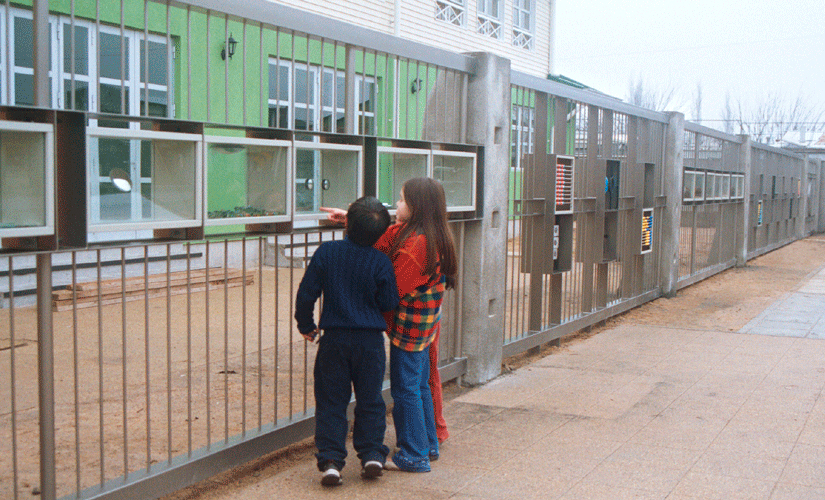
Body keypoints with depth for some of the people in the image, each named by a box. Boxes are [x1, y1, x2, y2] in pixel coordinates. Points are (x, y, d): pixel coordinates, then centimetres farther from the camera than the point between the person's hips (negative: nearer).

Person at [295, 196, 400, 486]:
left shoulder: (326, 252, -6)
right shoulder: (381, 262, -9)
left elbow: (307, 293, -3)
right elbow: (389, 303, -2)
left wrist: (306, 325, 11)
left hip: (334, 339, 0)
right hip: (371, 340, 0)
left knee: (331, 402, 7)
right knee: (370, 400, 14)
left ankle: (330, 461, 3)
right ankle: (372, 455, 15)